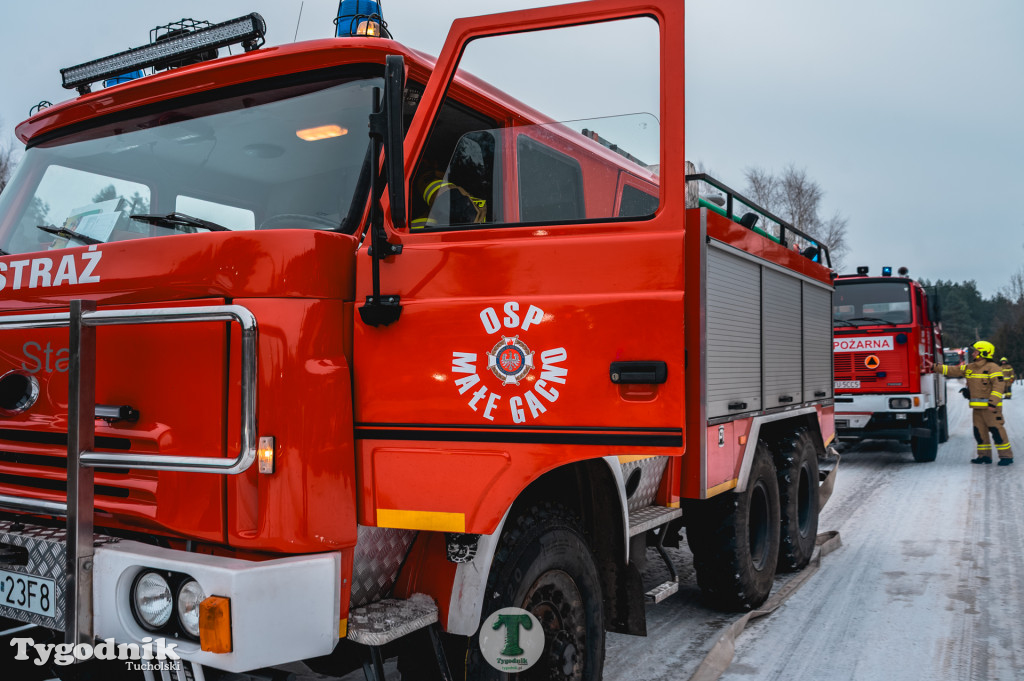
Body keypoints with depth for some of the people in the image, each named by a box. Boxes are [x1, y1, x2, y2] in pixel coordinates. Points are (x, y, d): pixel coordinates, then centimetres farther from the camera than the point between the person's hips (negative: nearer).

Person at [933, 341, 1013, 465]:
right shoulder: (969, 368, 13)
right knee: (980, 431, 10)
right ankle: (984, 455, 18)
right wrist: (935, 367, 8)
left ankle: (1006, 456, -1)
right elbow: (952, 371, 15)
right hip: (977, 407, 8)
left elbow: (999, 386, -17)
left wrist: (993, 403, -24)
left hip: (990, 407, -8)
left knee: (996, 430, -7)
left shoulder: (992, 367, -11)